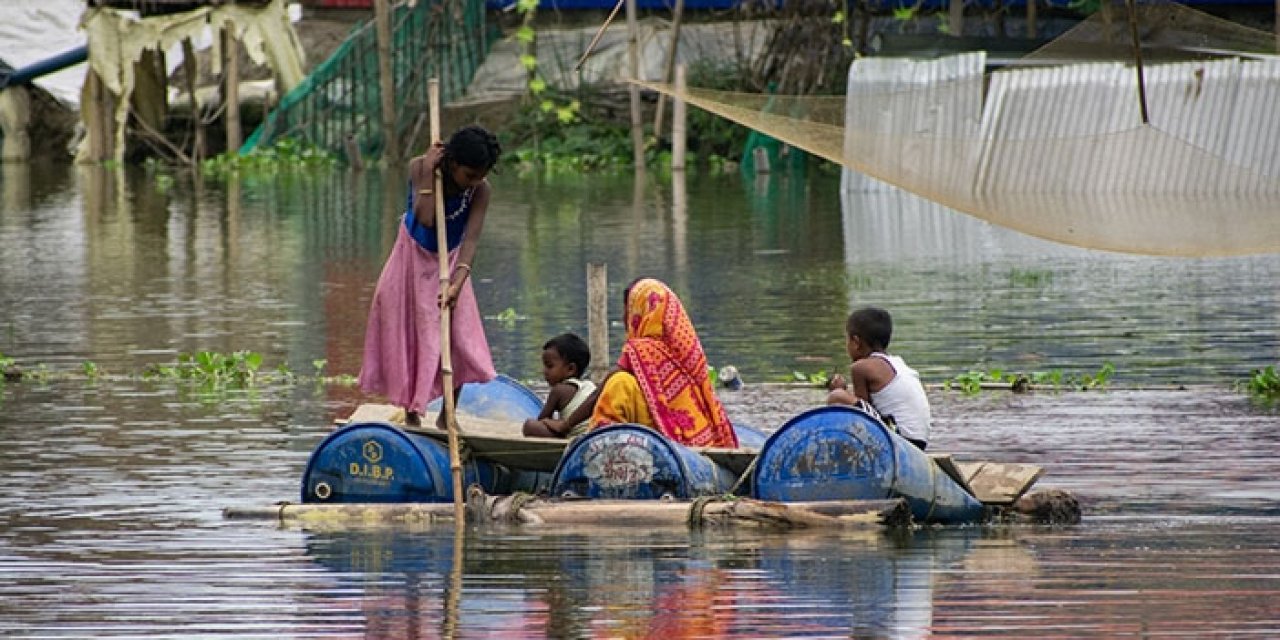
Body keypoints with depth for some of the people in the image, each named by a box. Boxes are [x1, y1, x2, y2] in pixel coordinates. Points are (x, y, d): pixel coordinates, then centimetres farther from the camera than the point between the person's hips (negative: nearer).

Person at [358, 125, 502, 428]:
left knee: (460, 336, -7)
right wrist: (428, 173, -35)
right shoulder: (419, 168, -24)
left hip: (449, 264, 1)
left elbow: (470, 240, -30)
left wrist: (457, 284, -43)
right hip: (414, 258, -1)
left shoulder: (480, 190, -21)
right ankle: (411, 414, 7)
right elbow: (425, 219, -34)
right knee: (409, 333, -2)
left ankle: (447, 415, 7)